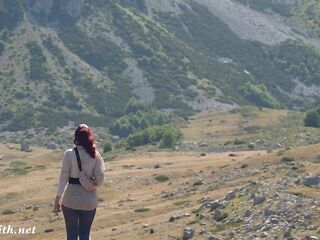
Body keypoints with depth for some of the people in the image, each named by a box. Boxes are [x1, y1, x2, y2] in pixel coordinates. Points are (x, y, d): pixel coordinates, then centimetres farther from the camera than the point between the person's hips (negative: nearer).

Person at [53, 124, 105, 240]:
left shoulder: (69, 154, -10)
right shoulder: (95, 155, -4)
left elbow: (63, 179, -9)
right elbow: (99, 179, -4)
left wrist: (57, 201, -3)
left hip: (71, 200, -2)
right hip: (89, 200, 2)